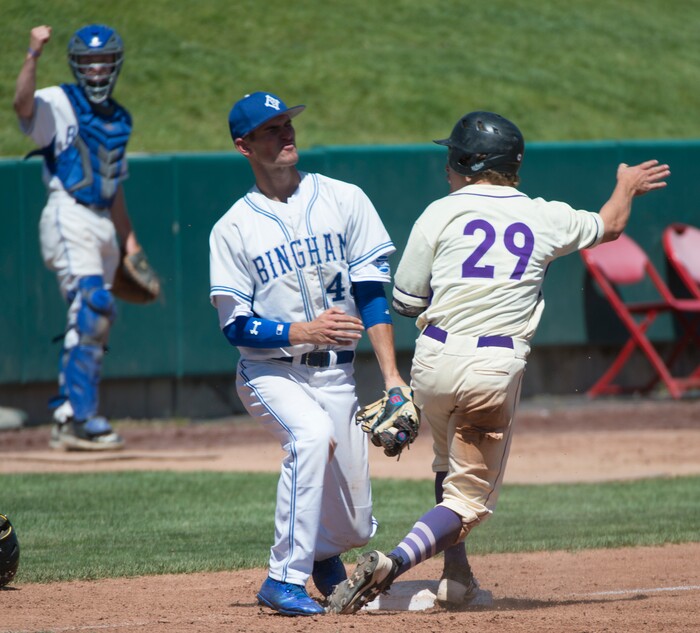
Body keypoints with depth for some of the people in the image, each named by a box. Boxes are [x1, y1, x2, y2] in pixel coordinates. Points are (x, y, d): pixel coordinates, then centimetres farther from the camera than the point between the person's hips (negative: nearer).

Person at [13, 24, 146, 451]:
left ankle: (70, 421, 15)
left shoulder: (119, 119, 20)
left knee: (92, 324, 8)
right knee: (93, 306, -22)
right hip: (68, 218, -8)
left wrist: (129, 241, 20)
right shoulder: (58, 104, -2)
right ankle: (77, 416, -23)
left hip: (104, 224, 8)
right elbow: (23, 104, -26)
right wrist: (33, 56, -38)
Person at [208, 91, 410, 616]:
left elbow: (372, 295, -2)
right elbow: (237, 326, -6)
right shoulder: (233, 229, -2)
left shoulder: (345, 200, 2)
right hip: (271, 373, -3)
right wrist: (305, 331, -22)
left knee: (351, 527, 3)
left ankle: (322, 554, 43)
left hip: (336, 375, 3)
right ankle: (285, 579, -28)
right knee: (312, 433, -37)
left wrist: (391, 377, -11)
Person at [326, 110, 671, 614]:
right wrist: (627, 188, 48)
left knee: (451, 467, 28)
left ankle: (455, 576, 22)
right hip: (497, 368, -1)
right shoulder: (545, 218, 7)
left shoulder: (441, 214, 0)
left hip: (434, 360, 1)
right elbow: (610, 226, 27)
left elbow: (406, 301, 3)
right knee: (470, 496, 2)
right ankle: (393, 563, -21)